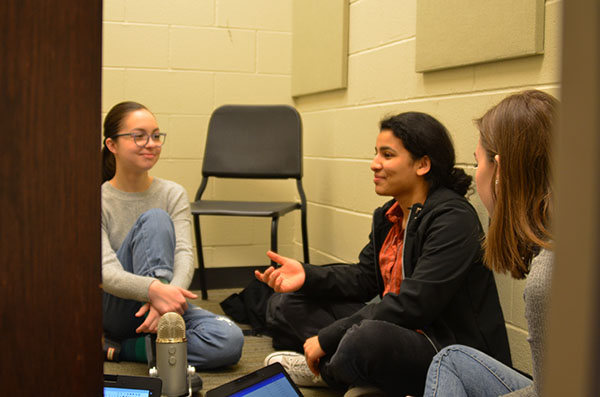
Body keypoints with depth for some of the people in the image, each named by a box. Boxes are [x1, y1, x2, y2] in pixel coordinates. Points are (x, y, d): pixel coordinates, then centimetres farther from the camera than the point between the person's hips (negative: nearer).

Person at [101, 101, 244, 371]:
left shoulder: (173, 195, 2)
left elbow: (185, 256, -13)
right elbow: (106, 272, -21)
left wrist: (170, 294, -37)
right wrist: (154, 290, -43)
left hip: (161, 304, 4)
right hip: (113, 311, -3)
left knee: (230, 341, -26)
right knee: (154, 218, -25)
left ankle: (120, 349, -19)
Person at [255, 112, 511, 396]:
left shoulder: (452, 219, -20)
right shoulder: (388, 216, 10)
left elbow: (413, 304, -26)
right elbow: (365, 278, 11)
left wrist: (327, 338, -22)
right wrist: (307, 276, -8)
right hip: (398, 328, 9)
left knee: (368, 336, -39)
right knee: (288, 303, 8)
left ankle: (326, 373, -3)